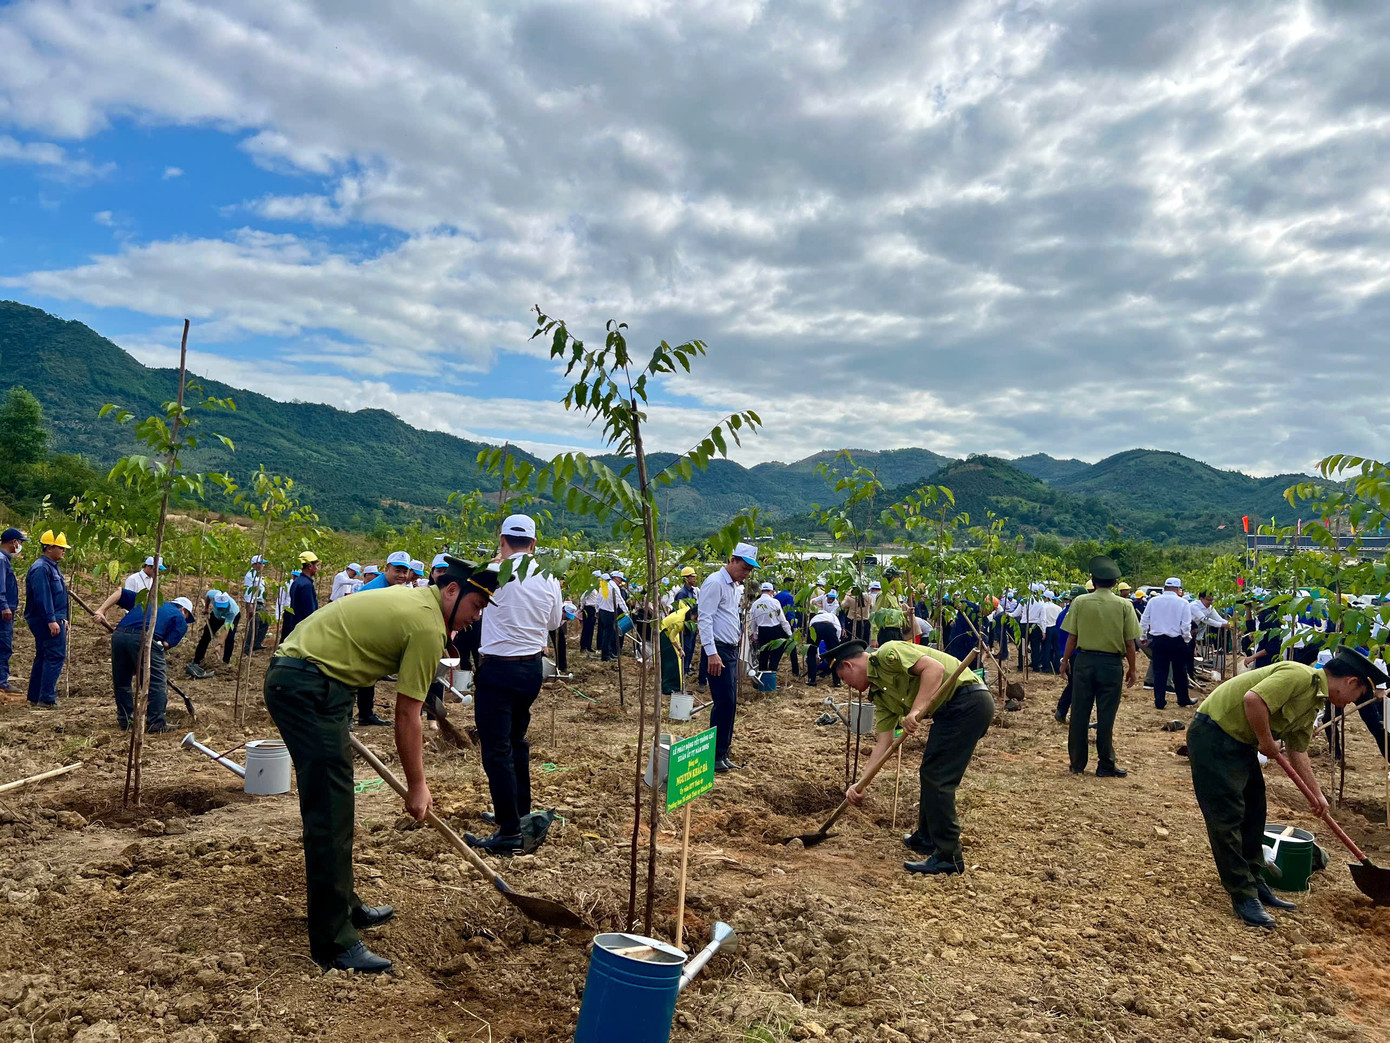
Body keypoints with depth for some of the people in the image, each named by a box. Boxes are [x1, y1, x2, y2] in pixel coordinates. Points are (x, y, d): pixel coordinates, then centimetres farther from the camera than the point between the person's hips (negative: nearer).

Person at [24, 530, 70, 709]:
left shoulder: (51, 567, 18)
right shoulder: (41, 568, -15)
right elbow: (42, 597, -22)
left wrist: (62, 619, 25)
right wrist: (51, 620, -25)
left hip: (54, 619, 11)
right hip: (47, 620, -11)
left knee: (43, 657, 14)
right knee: (56, 656, -11)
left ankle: (35, 698, 21)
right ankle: (46, 699, -11)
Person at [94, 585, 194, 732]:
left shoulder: (147, 599, 35)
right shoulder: (180, 620, 19)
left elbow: (120, 592, 29)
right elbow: (167, 644, 5)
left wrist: (101, 610, 23)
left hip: (119, 635, 6)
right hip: (144, 639, -5)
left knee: (121, 681, 20)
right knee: (157, 682, 5)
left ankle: (125, 720, 29)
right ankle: (155, 723, 3)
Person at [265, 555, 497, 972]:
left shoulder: (412, 600, 16)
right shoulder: (429, 627, -13)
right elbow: (407, 718, -11)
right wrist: (417, 787, -2)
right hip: (309, 689, -11)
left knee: (332, 808, 18)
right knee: (330, 815, -8)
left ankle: (343, 906, 31)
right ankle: (334, 942, -3)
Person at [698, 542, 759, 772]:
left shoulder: (736, 587, 16)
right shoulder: (715, 582, -12)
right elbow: (705, 619, -18)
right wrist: (712, 653, -23)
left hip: (731, 650, 9)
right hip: (718, 650, -9)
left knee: (730, 703, 10)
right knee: (725, 702, -9)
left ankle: (722, 754, 18)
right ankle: (715, 756, 0)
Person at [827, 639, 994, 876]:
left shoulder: (888, 653, -9)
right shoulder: (879, 693, 17)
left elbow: (935, 668, -22)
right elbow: (883, 743, 15)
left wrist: (916, 711, -27)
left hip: (969, 699, -10)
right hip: (949, 713, 10)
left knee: (936, 777, -8)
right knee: (929, 774, 19)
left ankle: (948, 856, -2)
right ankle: (927, 837, 36)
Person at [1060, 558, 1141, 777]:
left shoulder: (1080, 602, -4)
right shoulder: (1124, 605, -5)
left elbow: (1072, 637, -3)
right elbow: (1130, 643, -4)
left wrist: (1065, 661, 9)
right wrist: (1133, 669, 7)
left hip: (1084, 661, 1)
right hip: (1112, 663, -1)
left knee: (1079, 714, 8)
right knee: (1105, 716, 6)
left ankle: (1077, 764, 15)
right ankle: (1105, 765, 13)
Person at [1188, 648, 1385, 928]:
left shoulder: (1314, 703, 12)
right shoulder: (1299, 676, -19)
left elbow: (1298, 752, 22)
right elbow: (1253, 699, -34)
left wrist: (1317, 794, 25)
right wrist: (1267, 742, -19)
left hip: (1241, 742, 11)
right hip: (1213, 736, -11)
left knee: (1253, 813, 16)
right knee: (1228, 816, -6)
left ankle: (1254, 882, 29)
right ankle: (1243, 896, 2)